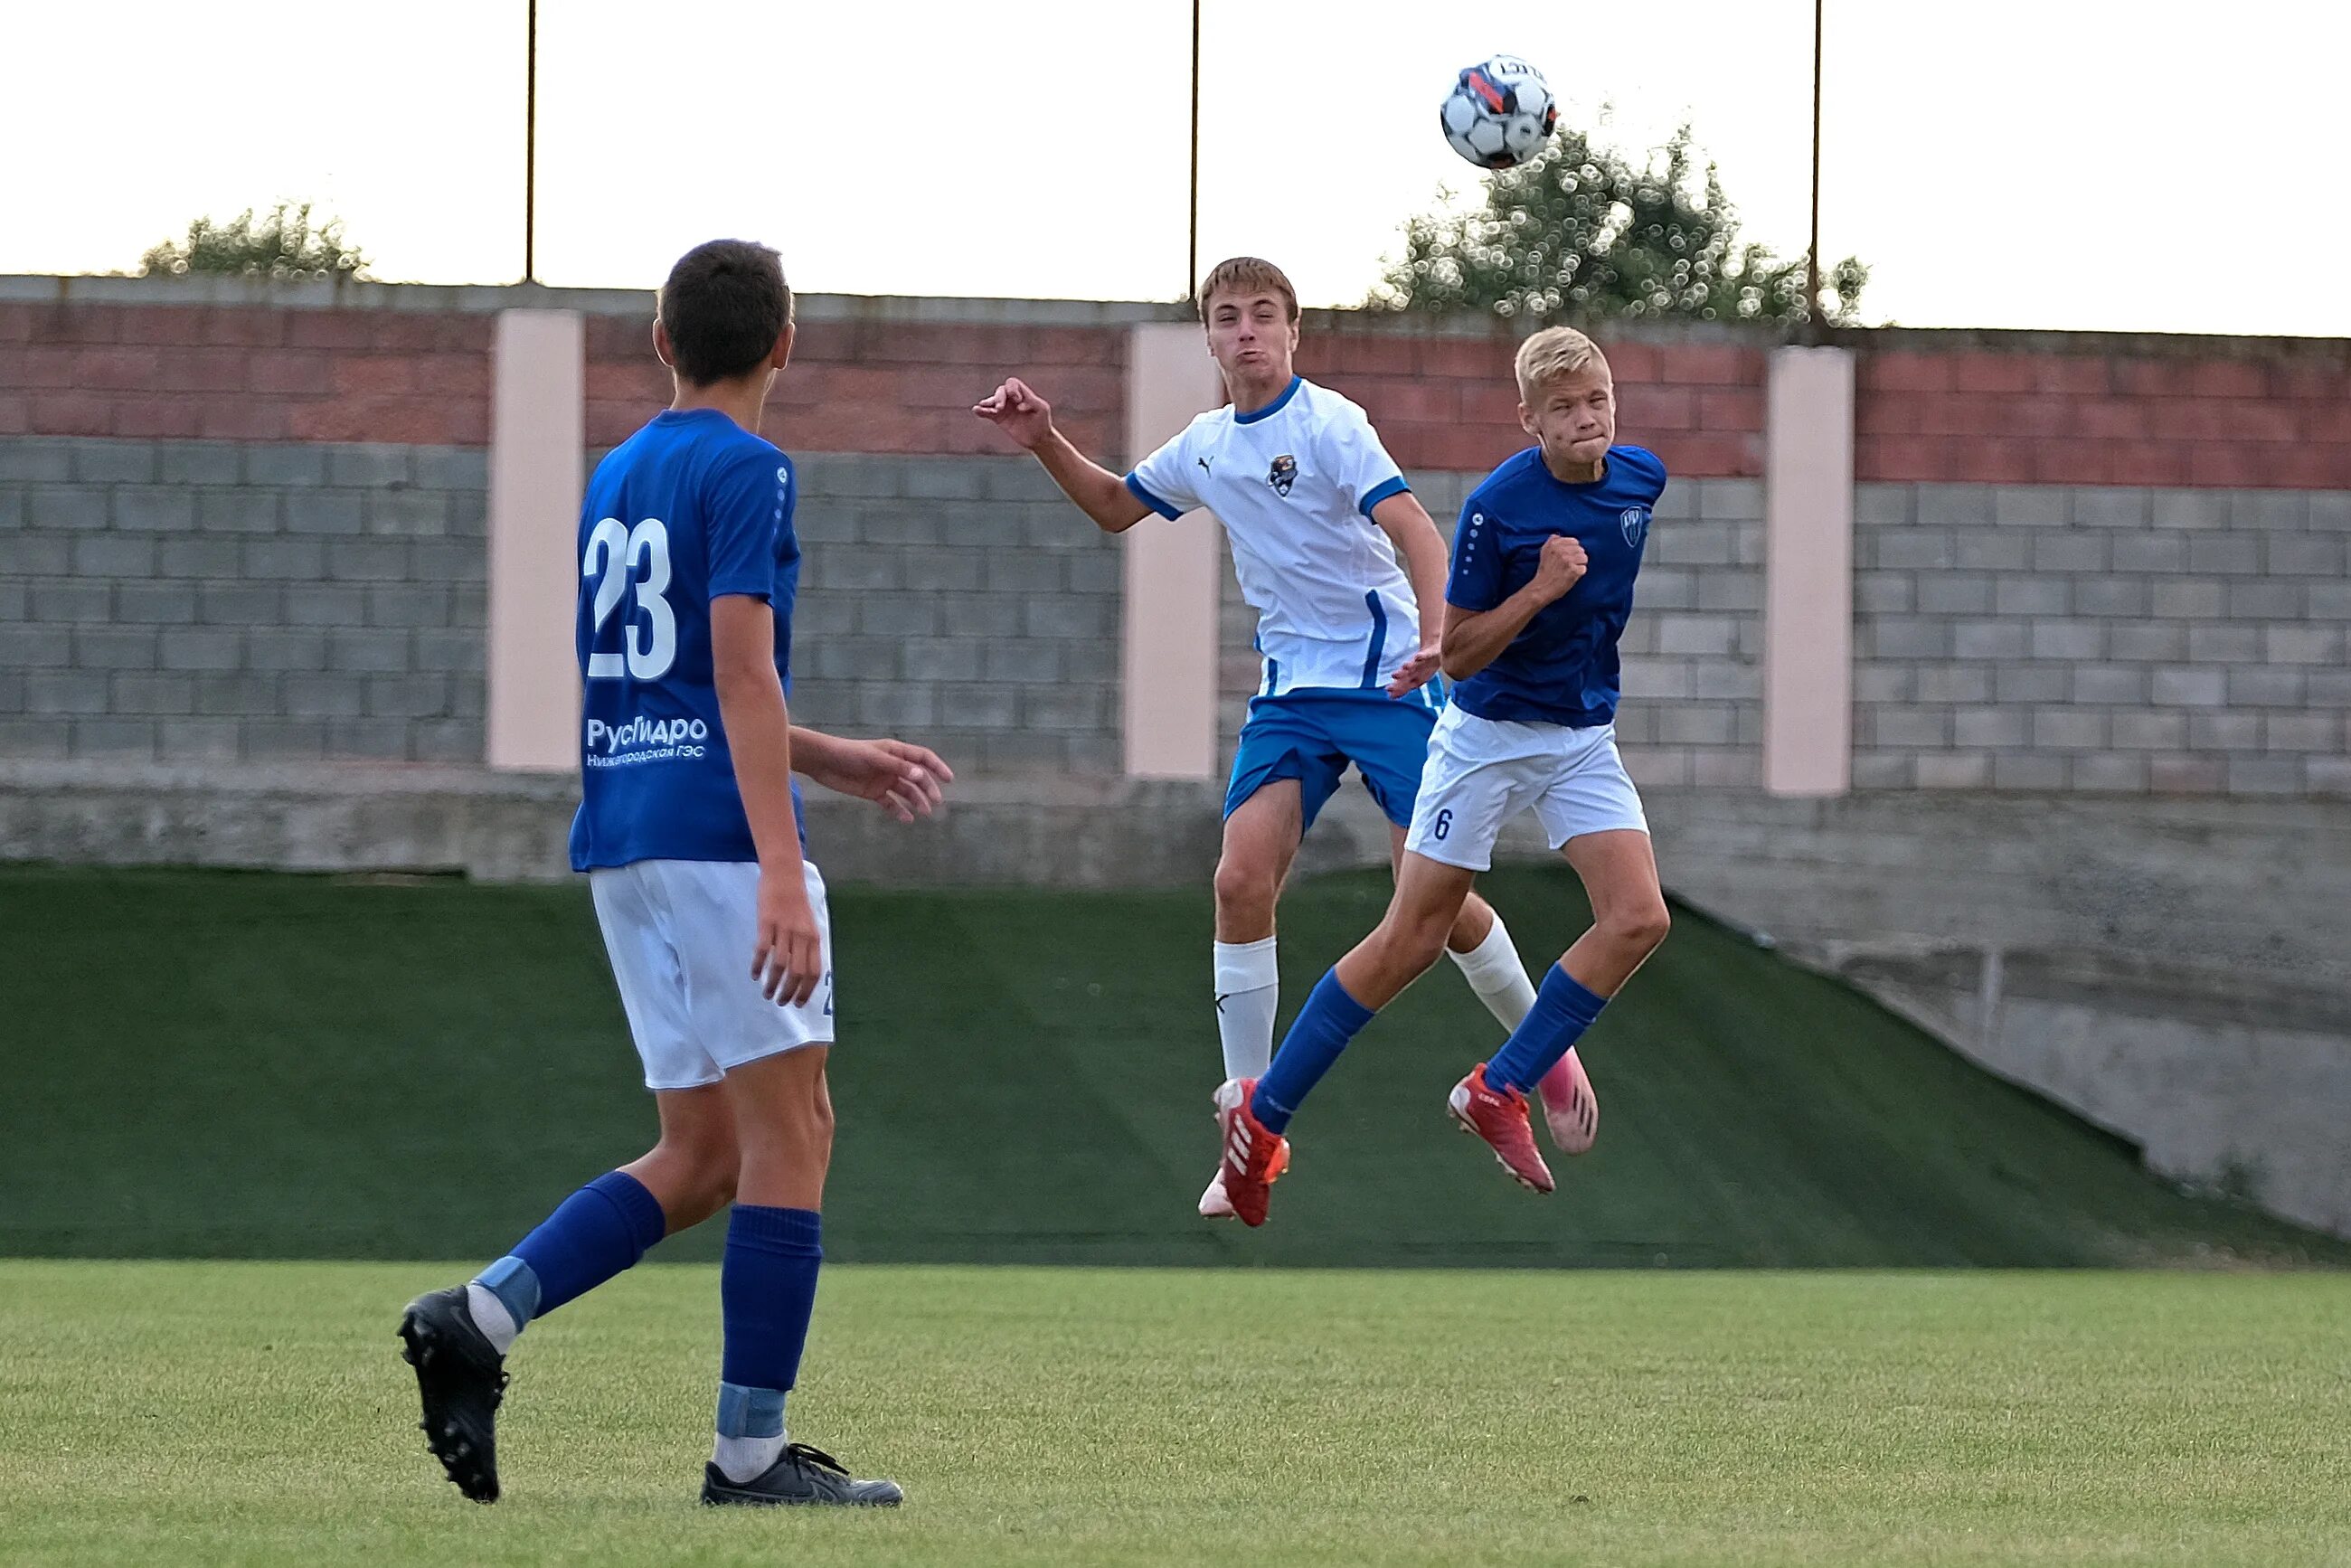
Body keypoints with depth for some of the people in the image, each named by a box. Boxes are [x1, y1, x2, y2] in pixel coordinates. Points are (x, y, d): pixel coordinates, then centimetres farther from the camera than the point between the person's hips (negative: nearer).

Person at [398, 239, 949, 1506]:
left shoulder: (613, 476, 18)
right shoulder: (748, 471, -7)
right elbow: (741, 670, -17)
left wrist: (843, 764, 30)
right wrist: (781, 868, -22)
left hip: (619, 838, 8)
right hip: (719, 834, -8)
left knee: (705, 1153, 10)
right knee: (789, 1130, -3)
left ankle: (478, 1317, -4)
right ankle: (751, 1449, -6)